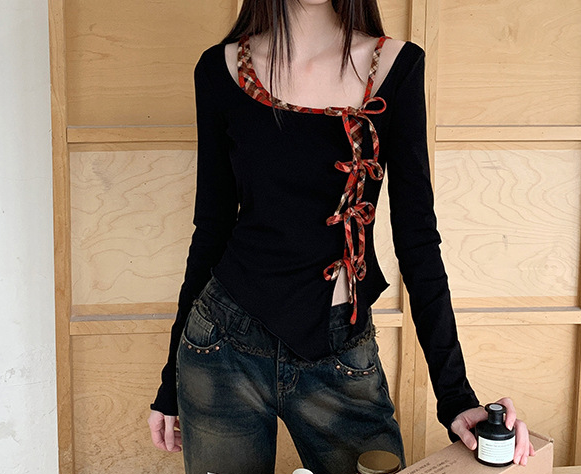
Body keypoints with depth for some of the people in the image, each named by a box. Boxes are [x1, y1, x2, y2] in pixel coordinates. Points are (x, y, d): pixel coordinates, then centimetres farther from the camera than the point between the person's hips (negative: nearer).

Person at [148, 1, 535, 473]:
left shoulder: (397, 65, -4)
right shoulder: (221, 68, -2)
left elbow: (417, 239, -3)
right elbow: (212, 229, 5)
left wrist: (455, 396, -8)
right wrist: (171, 379, 9)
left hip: (344, 361, 0)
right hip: (225, 348, 1)